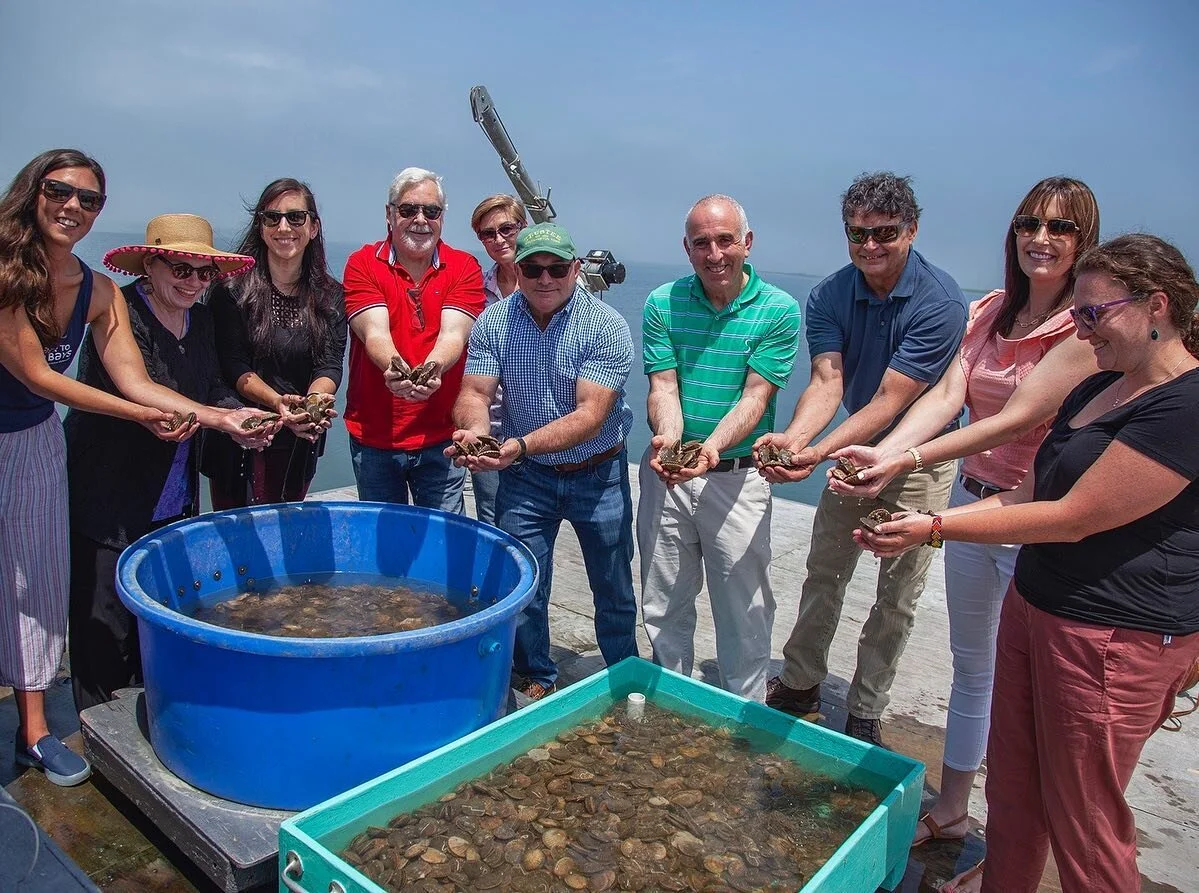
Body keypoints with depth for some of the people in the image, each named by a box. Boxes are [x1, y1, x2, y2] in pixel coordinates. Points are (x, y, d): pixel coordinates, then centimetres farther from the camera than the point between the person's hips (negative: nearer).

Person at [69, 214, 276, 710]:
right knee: (106, 631, 4)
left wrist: (245, 423, -16)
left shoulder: (200, 319, 8)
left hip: (176, 506, 6)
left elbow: (212, 389, 5)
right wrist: (221, 418, -35)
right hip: (109, 508, -6)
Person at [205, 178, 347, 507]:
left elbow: (330, 365, -6)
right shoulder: (233, 288, -6)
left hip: (300, 442, 3)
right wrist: (279, 402, -28)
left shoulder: (331, 296, 3)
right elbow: (234, 367, -11)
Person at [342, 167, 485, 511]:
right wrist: (396, 369, -36)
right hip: (372, 435, 1)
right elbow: (375, 332, -14)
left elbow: (453, 334, -14)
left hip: (441, 437, 0)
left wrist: (432, 369, -36)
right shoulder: (362, 264, -1)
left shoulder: (465, 268, -1)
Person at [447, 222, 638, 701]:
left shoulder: (607, 326, -17)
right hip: (526, 477, 2)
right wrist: (473, 427, -36)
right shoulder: (493, 322, -6)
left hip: (598, 474, -1)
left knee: (614, 590, 12)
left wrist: (521, 445, -40)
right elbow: (474, 393, -11)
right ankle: (536, 681, 31)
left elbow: (590, 414, -26)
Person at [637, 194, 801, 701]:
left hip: (737, 476, -2)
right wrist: (668, 438, -28)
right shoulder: (662, 304, 0)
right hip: (666, 473, 2)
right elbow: (663, 387, -6)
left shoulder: (778, 310, -6)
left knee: (744, 615, 7)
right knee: (663, 607, 15)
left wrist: (710, 449, -29)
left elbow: (755, 397, -13)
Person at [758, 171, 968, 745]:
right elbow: (827, 382, -21)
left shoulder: (940, 302, -24)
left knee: (898, 595, 5)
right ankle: (800, 686, 31)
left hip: (920, 459, -4)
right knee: (824, 573, 13)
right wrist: (792, 438, -41)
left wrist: (819, 452, -41)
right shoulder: (829, 297, -9)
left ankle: (865, 714, 23)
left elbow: (889, 401, -29)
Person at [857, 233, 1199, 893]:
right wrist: (924, 520, 0)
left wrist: (937, 529, -19)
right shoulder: (1098, 388, 11)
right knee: (1012, 785, 20)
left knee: (1083, 817, 8)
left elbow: (1071, 518, -22)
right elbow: (1031, 493, 11)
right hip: (1032, 606, 9)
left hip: (1117, 635, -9)